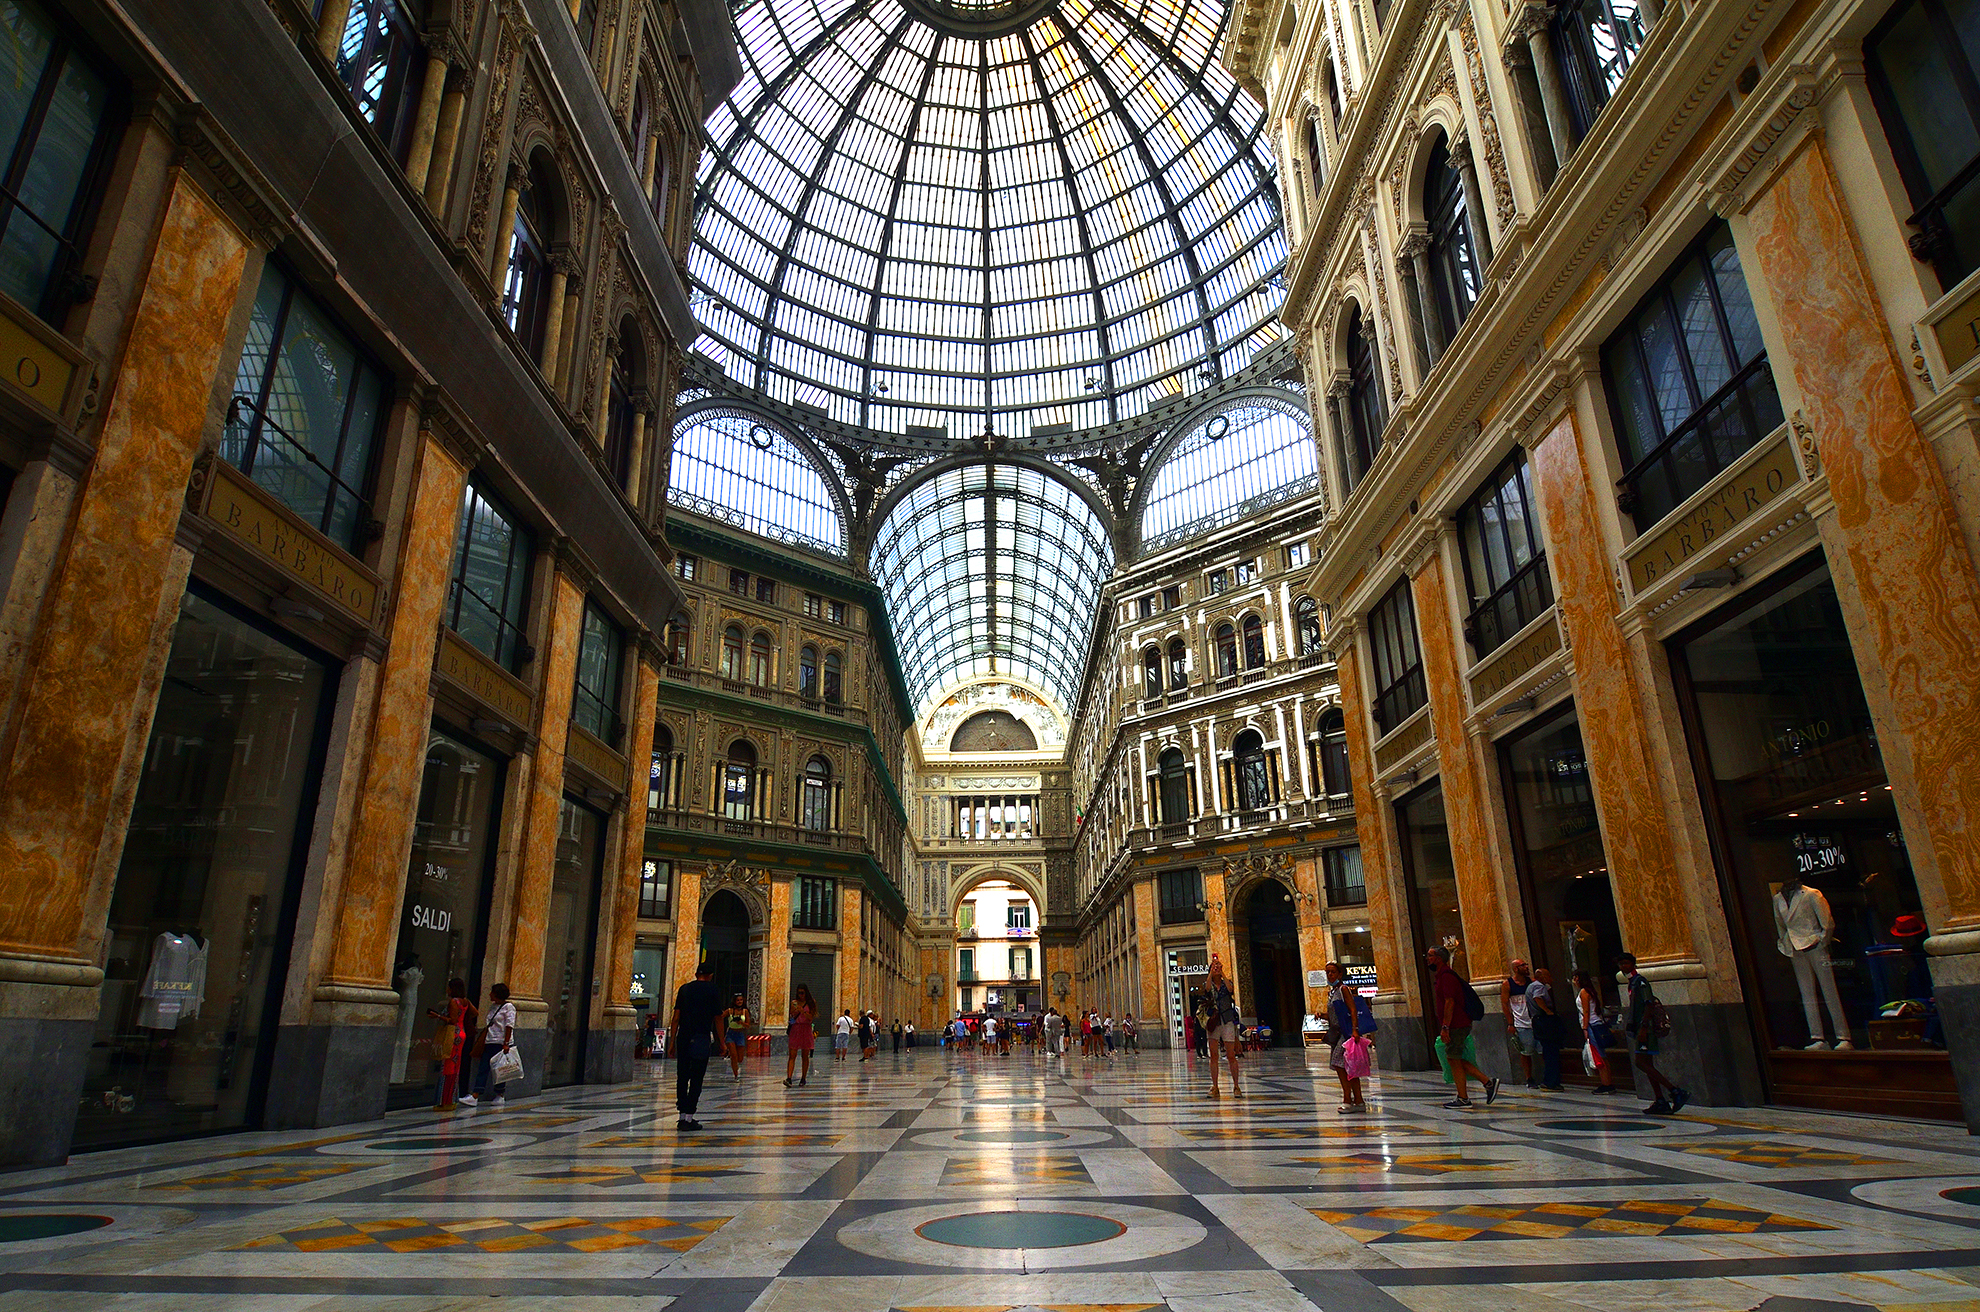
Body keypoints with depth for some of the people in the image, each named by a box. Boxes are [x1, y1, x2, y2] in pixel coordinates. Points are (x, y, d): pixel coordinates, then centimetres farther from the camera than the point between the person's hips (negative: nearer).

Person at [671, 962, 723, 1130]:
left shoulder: (685, 988, 9)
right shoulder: (713, 991, 0)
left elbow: (676, 1016, 5)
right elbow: (718, 1018, 0)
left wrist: (672, 1040, 9)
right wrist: (721, 1042, 6)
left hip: (683, 1038, 3)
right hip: (702, 1038, -3)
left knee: (682, 1077, 11)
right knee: (696, 1079, 0)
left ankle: (682, 1116, 14)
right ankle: (688, 1118, -2)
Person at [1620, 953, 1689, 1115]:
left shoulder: (1640, 981, -10)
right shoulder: (1632, 983, 18)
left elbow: (1649, 1005, -18)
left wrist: (1643, 1028, -24)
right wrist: (1634, 1029, 23)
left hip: (1645, 1028, -10)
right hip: (1639, 1029, 10)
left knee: (1641, 1063, -14)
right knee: (1647, 1065, 8)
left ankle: (1676, 1091, -12)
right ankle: (1661, 1101, 11)